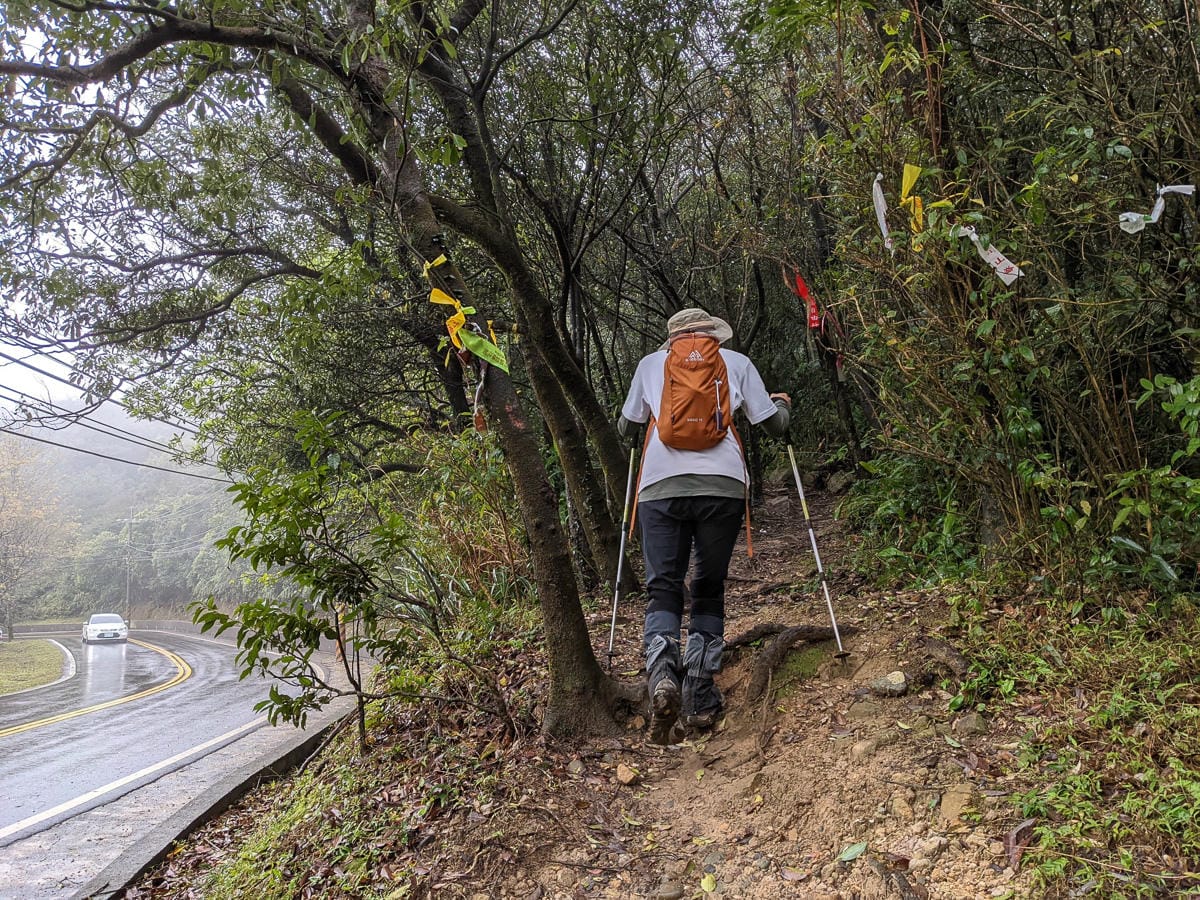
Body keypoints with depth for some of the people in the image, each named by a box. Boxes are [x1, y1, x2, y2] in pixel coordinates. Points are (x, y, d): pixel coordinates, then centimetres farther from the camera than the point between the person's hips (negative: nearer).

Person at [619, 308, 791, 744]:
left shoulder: (650, 364, 20)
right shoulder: (737, 362, 18)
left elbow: (625, 427, 29)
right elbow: (774, 424, 19)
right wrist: (783, 404, 42)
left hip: (661, 486, 0)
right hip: (722, 485, 0)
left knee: (663, 589, 6)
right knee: (708, 590, 12)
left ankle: (662, 673, -20)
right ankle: (700, 698, 2)